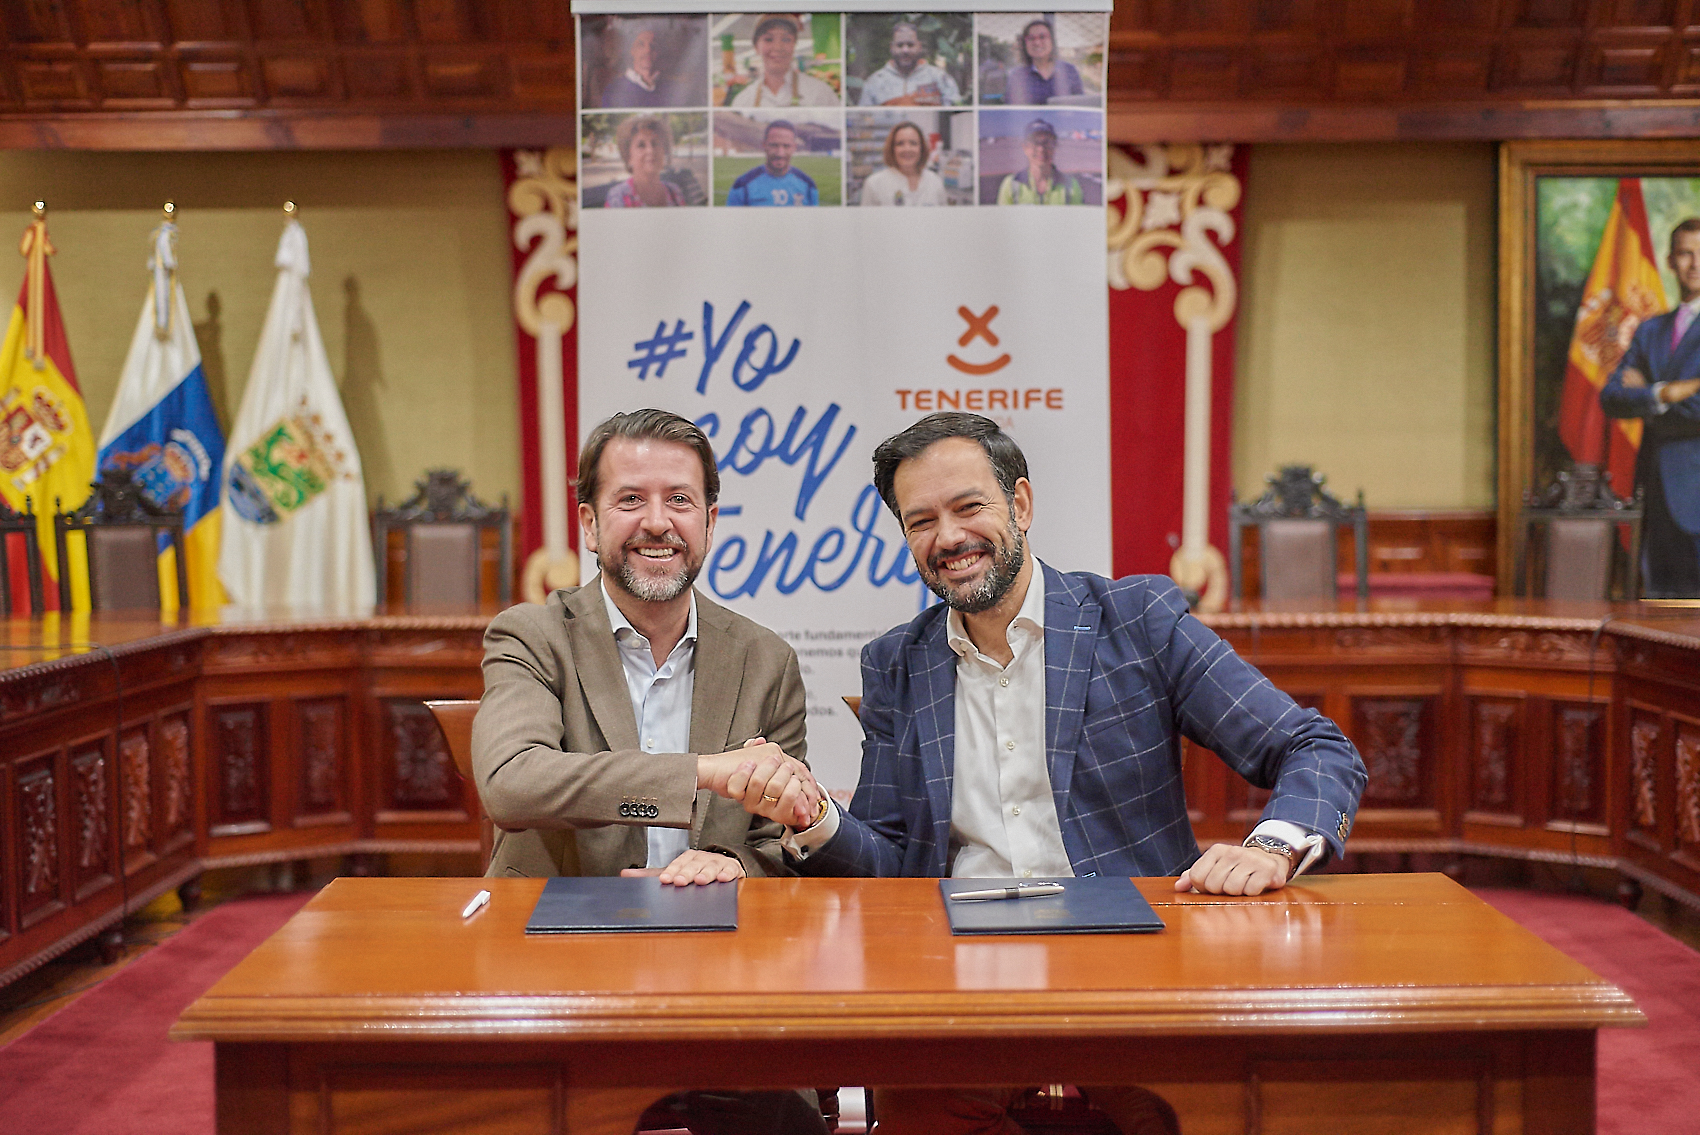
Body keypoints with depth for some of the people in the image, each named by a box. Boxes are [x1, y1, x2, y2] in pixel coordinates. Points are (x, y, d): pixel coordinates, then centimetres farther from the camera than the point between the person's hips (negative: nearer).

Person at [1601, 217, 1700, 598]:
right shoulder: (1650, 331, 17)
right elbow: (1610, 398, 5)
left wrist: (1644, 397, -2)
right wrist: (1665, 394, -12)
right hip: (1659, 493, 6)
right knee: (1660, 596, 7)